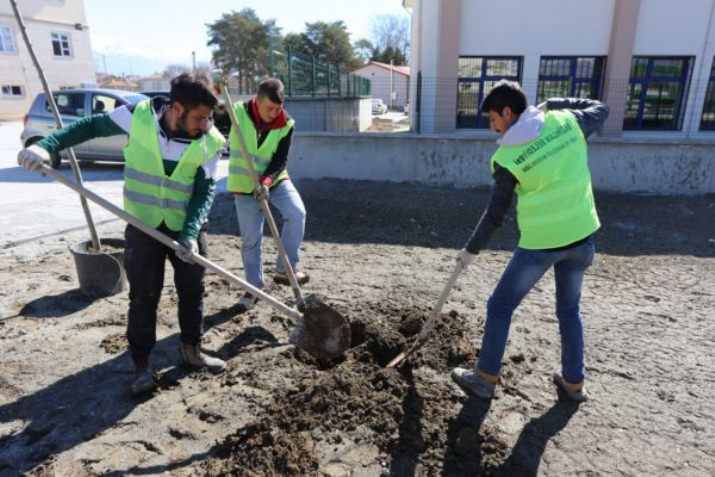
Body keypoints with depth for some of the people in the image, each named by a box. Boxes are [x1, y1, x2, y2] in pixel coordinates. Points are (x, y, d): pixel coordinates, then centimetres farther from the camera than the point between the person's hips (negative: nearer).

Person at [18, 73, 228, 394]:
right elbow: (91, 126, -1)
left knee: (192, 290, 11)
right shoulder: (138, 116, -15)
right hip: (143, 225, -1)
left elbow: (205, 191, -15)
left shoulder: (210, 143, -14)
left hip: (186, 227, 2)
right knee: (143, 297, 4)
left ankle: (191, 350, 31)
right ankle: (142, 364, 20)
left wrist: (190, 234, -26)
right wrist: (48, 145, -12)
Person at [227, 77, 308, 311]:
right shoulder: (237, 112, -13)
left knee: (296, 213, -25)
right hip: (244, 185, -1)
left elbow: (280, 161, -13)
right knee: (251, 238, 4)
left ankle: (286, 269, -10)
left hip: (274, 179, 1)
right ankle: (254, 287, 21)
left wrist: (266, 180, -31)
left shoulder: (286, 124, -11)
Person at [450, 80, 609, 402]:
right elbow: (600, 110, 22)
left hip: (540, 242, -5)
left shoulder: (506, 157, -12)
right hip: (582, 236, 5)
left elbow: (495, 214, -6)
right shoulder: (566, 122, -1)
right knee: (569, 310, 23)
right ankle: (574, 382, 32)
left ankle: (484, 378, 19)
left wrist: (471, 249, 6)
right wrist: (554, 104, 18)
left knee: (500, 306, 10)